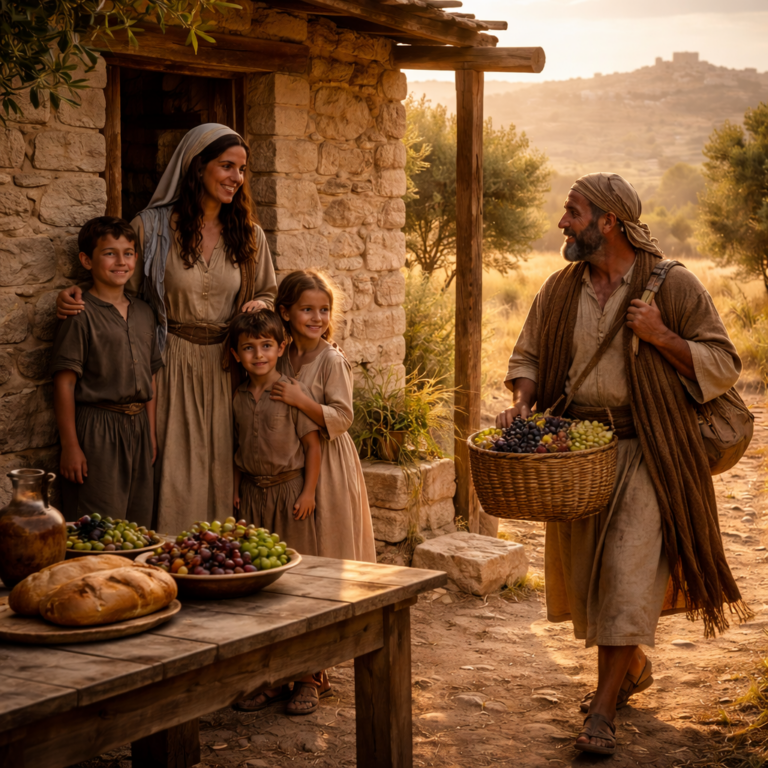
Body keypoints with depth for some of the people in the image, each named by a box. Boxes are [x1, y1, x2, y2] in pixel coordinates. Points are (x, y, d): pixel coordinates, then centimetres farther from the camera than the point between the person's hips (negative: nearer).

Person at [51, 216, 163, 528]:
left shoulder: (143, 313, 12)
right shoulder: (80, 315, -9)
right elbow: (64, 383, -12)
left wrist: (151, 433, 15)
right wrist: (70, 446, -14)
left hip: (137, 429, 7)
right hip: (97, 430, -7)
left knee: (139, 525, 11)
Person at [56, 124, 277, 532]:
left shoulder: (249, 235, 8)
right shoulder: (152, 227, -3)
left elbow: (268, 293, 20)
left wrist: (258, 307, -3)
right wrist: (74, 296, -14)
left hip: (227, 366, 3)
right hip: (172, 365, -3)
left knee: (222, 473, 5)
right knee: (174, 477, -2)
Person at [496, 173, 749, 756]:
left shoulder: (671, 285, -5)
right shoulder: (560, 291, 9)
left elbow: (723, 364, -4)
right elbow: (529, 356, 17)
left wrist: (660, 336, -17)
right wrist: (522, 400, -4)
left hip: (644, 450, -5)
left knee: (628, 570, -10)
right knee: (586, 569, 12)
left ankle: (603, 708, -5)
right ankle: (633, 668, 36)